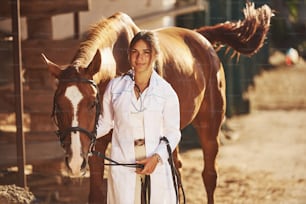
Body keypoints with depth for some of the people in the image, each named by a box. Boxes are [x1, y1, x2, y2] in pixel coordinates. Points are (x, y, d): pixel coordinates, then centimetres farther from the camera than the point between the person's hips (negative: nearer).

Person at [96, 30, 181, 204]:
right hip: (122, 166, 1)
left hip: (156, 165, -1)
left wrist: (157, 157, -14)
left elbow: (173, 132, 1)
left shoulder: (166, 91, 0)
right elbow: (105, 123, 11)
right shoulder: (115, 86, 6)